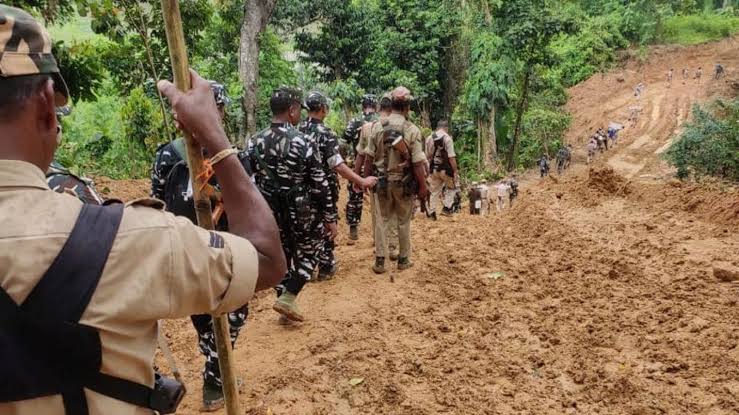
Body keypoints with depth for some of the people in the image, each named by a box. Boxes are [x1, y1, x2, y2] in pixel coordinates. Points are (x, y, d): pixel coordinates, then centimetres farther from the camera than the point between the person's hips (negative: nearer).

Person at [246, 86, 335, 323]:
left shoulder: (254, 143, -2)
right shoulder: (304, 143, -16)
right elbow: (320, 185, -14)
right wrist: (330, 218, -4)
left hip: (270, 214, 4)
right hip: (302, 213, -4)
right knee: (308, 254, 18)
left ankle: (285, 305, 28)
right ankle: (287, 298, 9)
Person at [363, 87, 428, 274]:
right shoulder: (412, 130, -12)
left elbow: (369, 158, 1)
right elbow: (418, 162, -14)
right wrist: (422, 186, -5)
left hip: (383, 182, 2)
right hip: (404, 183, -2)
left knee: (382, 220, 13)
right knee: (404, 221, 12)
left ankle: (379, 261, 12)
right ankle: (403, 259, 23)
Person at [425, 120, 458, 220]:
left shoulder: (429, 138, 5)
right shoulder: (447, 138, -12)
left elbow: (427, 156, 11)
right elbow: (451, 157, -17)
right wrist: (455, 171, -13)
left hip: (434, 169, 5)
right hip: (445, 168, -5)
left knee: (435, 191, 14)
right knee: (453, 187, 16)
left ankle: (432, 213, 14)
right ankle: (447, 208, 6)